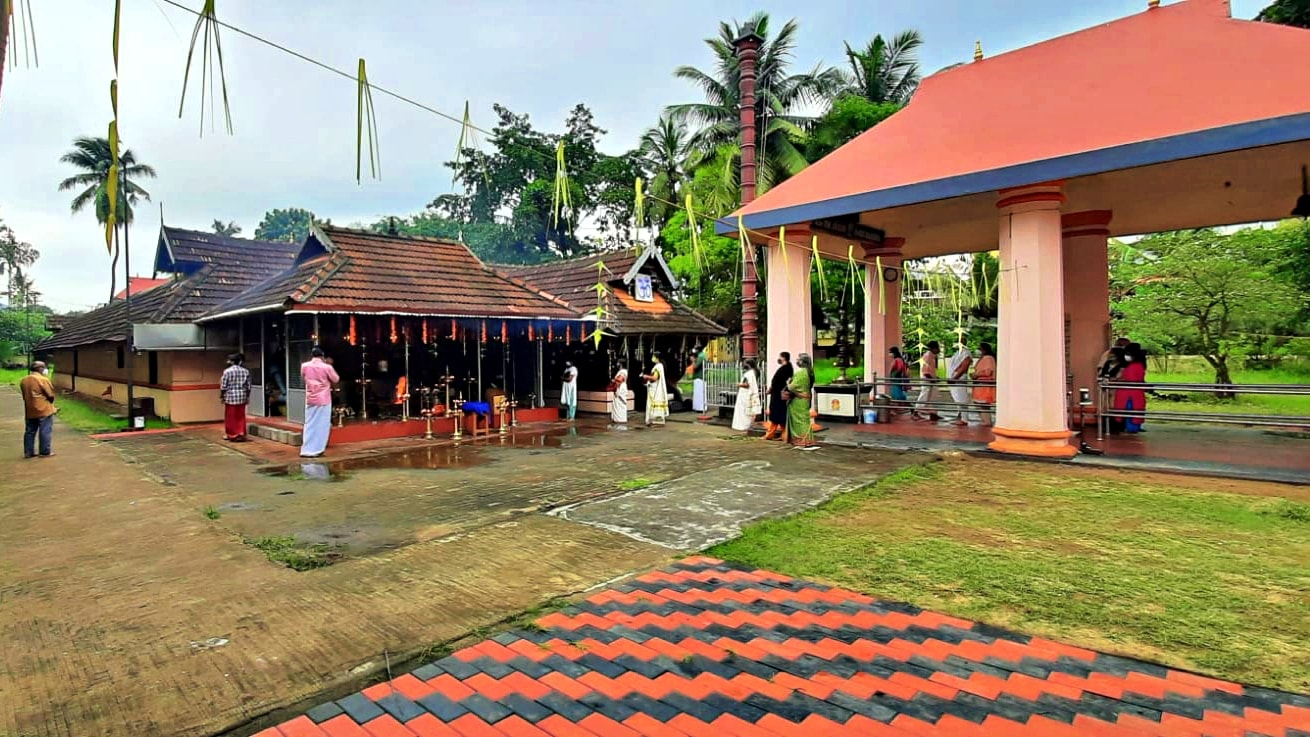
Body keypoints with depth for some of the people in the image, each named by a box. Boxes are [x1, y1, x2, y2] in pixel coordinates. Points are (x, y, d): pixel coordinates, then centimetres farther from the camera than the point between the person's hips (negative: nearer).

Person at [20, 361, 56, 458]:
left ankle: (28, 452, 16)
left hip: (30, 411, 7)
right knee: (45, 431, -1)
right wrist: (51, 405, 8)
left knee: (30, 432, 13)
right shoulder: (43, 379, -14)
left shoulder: (24, 380, 8)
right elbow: (51, 395, -11)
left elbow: (25, 396, 13)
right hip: (44, 410, -7)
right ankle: (45, 452, 2)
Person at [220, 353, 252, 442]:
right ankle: (241, 435, 9)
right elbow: (248, 386, 5)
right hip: (242, 397, 4)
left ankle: (232, 435, 12)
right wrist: (247, 397, 13)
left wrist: (221, 396, 4)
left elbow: (224, 386, -8)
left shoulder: (227, 371, -9)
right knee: (240, 416, 8)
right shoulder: (245, 371, 4)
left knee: (231, 417, 6)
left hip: (230, 397, -4)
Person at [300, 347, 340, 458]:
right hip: (323, 399, -4)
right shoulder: (327, 367, -13)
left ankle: (306, 450, 12)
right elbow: (336, 380, 1)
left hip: (310, 399, 4)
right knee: (322, 425, 4)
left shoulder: (304, 366, -3)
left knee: (310, 425, 12)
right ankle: (316, 450, 5)